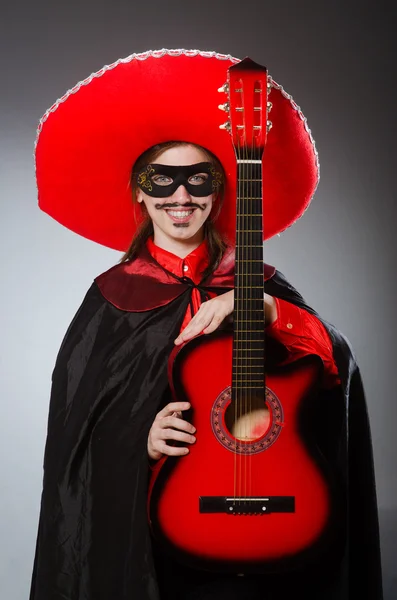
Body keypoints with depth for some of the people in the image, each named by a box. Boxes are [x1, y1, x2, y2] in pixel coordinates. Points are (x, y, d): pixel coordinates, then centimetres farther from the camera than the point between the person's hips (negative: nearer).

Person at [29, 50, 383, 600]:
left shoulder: (254, 280, 4)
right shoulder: (112, 296, 2)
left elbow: (337, 363, -8)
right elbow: (78, 430, 2)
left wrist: (255, 303, -20)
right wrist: (141, 440, -16)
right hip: (139, 523, 0)